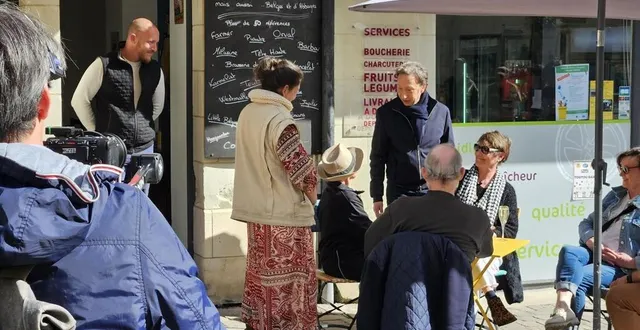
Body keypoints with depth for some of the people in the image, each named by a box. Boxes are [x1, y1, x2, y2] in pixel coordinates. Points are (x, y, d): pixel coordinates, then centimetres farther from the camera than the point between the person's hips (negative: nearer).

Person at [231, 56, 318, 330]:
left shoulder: (247, 113, 7)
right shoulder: (279, 119, -19)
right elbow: (300, 168, -21)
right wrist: (312, 195, -3)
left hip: (256, 208, 9)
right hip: (283, 212, -8)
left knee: (261, 271, 17)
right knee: (286, 277, 1)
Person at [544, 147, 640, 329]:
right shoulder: (615, 195, 20)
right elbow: (586, 223, 18)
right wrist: (593, 243, -3)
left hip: (622, 268, -5)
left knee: (579, 278, -30)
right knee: (569, 251, -28)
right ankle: (563, 309, -51)